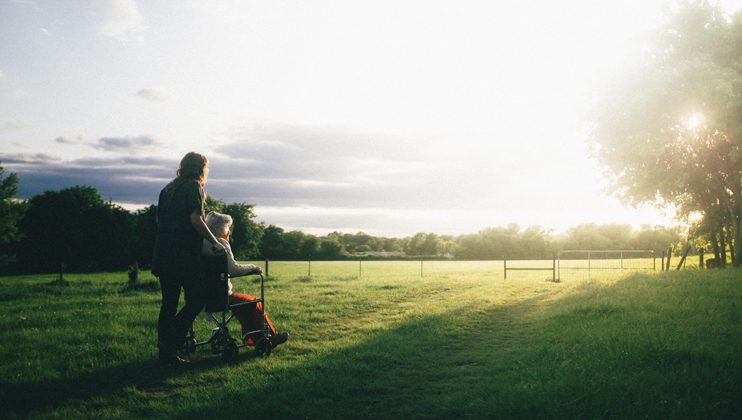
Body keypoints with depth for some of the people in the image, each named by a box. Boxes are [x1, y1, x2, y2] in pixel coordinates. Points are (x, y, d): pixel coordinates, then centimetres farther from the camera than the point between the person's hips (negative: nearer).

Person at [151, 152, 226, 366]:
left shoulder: (167, 189, 18)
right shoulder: (194, 187, -5)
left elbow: (158, 221, 21)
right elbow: (195, 220, -14)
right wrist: (215, 242, -7)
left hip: (162, 254, 8)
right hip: (184, 254, -8)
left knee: (169, 302, 12)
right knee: (196, 300, 0)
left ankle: (165, 353, 14)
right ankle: (169, 345, -8)